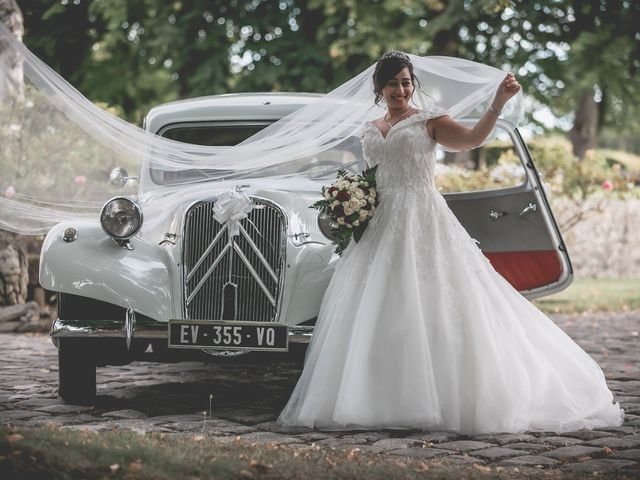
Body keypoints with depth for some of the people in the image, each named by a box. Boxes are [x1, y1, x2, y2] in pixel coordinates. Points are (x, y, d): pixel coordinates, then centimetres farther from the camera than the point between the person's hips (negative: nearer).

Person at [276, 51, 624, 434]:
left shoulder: (428, 119, 3)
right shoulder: (371, 131, 19)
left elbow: (471, 139, -14)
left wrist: (499, 103, -26)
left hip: (423, 220, -5)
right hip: (383, 224, 5)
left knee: (433, 304, -10)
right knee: (379, 312, -1)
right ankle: (387, 399, 2)